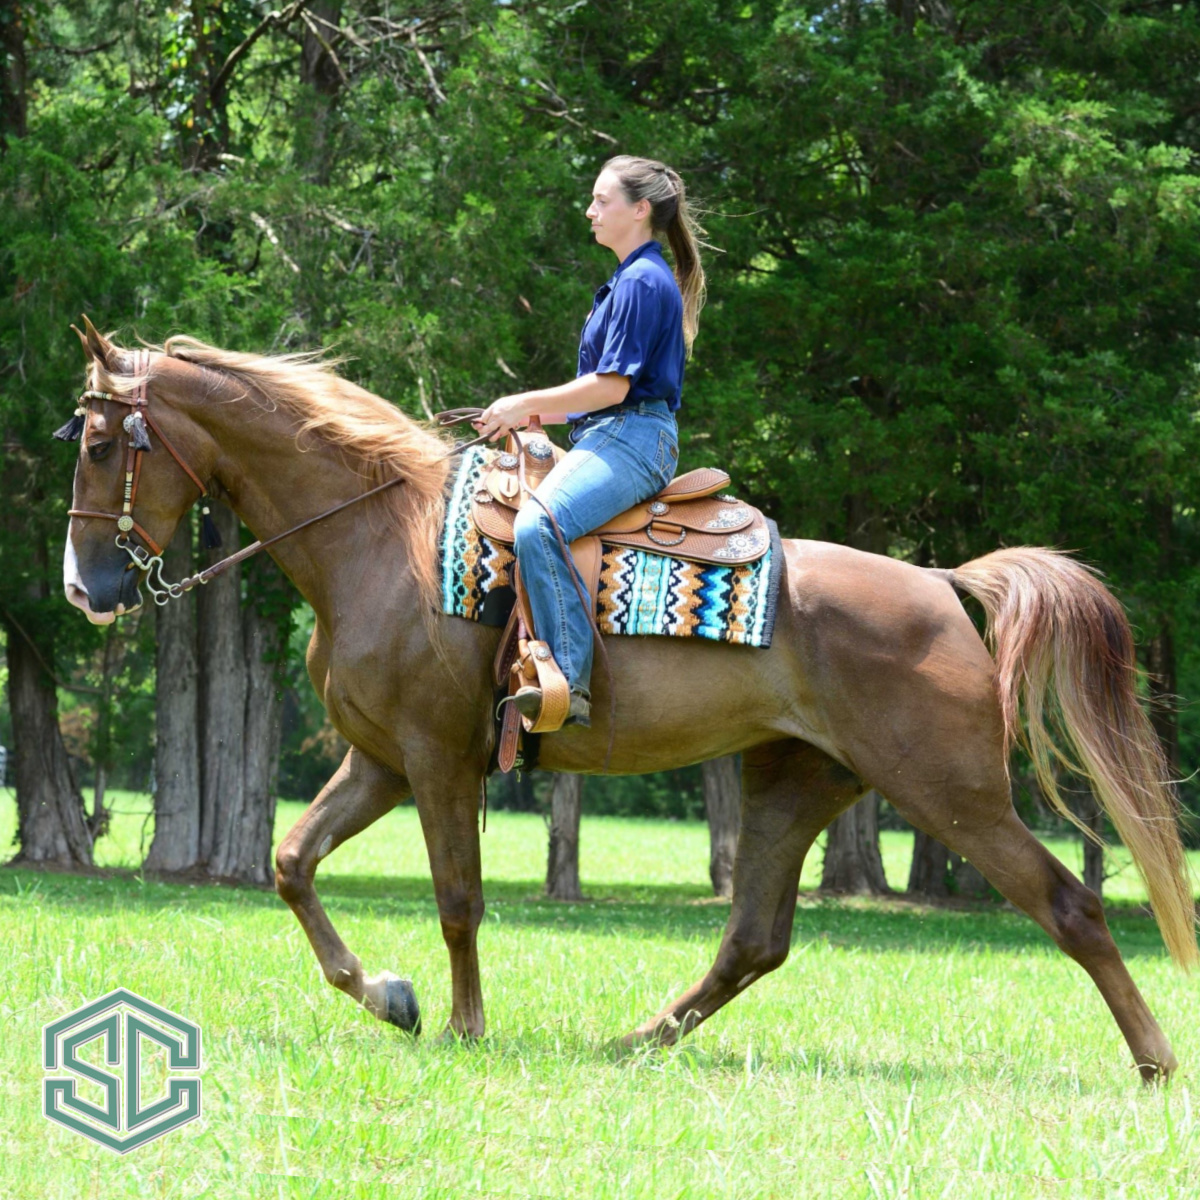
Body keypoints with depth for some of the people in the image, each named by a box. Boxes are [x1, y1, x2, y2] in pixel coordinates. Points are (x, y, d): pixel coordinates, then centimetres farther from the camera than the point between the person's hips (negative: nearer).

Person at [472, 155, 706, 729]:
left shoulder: (642, 282, -10)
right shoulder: (633, 279, 23)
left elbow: (612, 385, -17)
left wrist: (527, 404, -8)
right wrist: (536, 415, 17)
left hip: (630, 440, -12)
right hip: (613, 440, 12)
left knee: (537, 525, -34)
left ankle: (569, 684, -41)